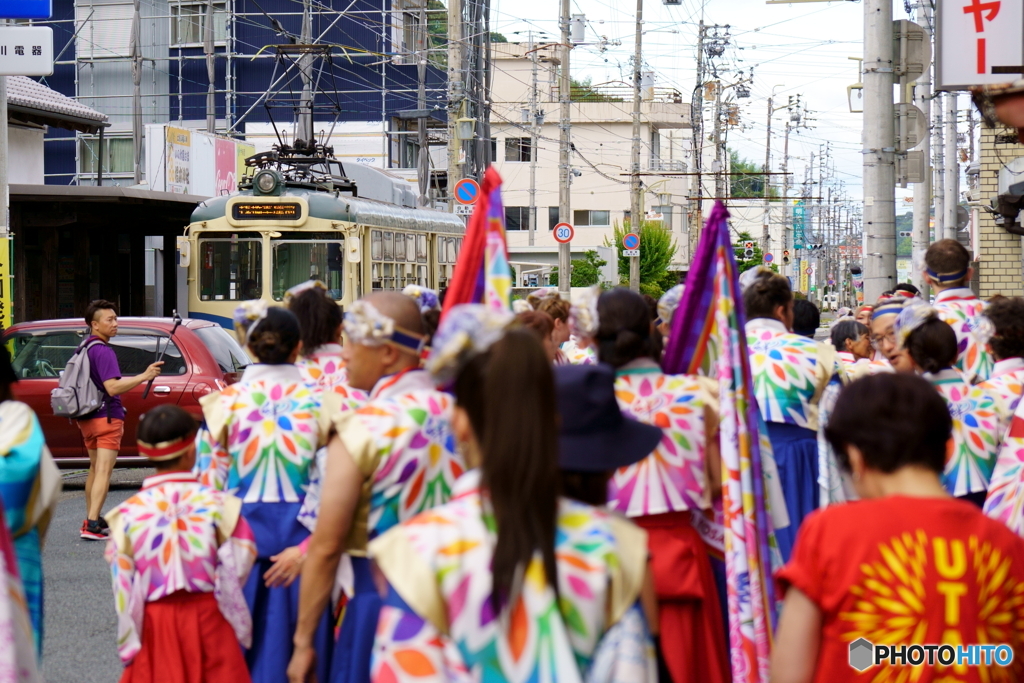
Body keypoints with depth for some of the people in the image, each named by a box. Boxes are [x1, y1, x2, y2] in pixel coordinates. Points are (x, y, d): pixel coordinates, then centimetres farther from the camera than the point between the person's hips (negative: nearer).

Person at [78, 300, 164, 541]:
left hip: (86, 417, 10)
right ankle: (92, 526, -20)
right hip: (106, 416, -10)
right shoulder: (103, 351, -17)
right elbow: (112, 387, -27)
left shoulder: (84, 348, 12)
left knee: (95, 468, 20)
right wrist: (145, 376, -29)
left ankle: (91, 519, 28)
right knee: (104, 471, -12)